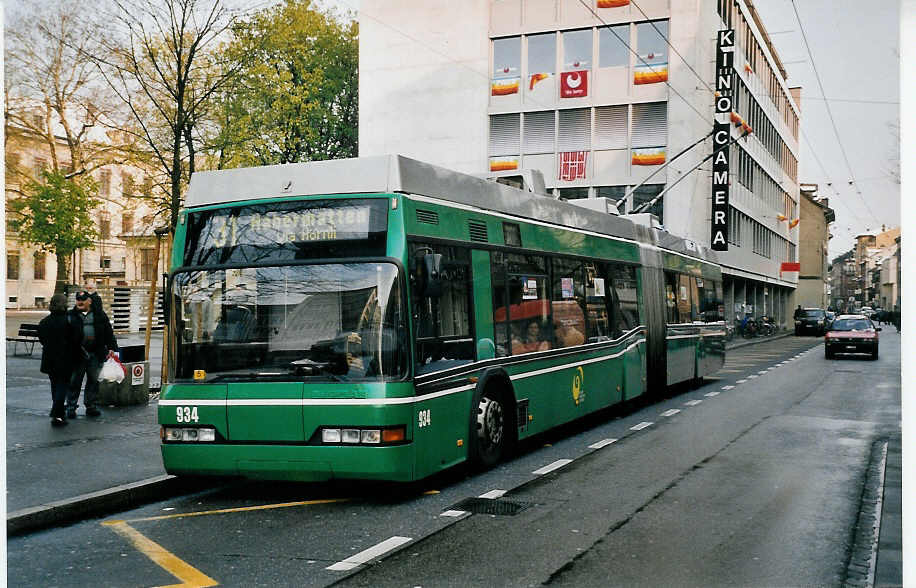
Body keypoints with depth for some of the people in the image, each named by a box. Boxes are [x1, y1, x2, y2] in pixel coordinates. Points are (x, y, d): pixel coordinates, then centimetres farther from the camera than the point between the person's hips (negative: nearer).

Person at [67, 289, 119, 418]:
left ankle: (91, 407, 19)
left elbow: (109, 333, 11)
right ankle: (71, 408, 9)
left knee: (94, 381, 9)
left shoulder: (99, 315, 7)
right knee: (74, 382, 2)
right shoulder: (71, 316, 2)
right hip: (77, 354, -2)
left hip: (95, 354, 2)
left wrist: (112, 348, 4)